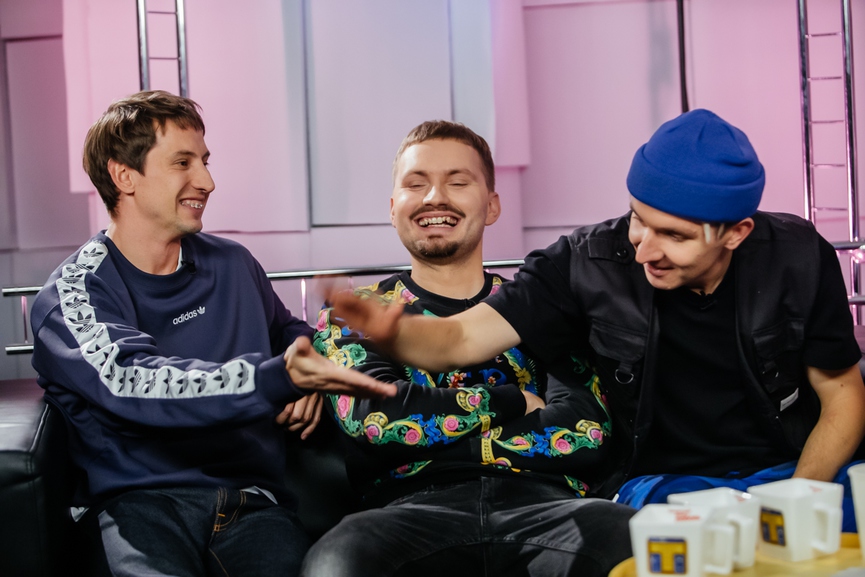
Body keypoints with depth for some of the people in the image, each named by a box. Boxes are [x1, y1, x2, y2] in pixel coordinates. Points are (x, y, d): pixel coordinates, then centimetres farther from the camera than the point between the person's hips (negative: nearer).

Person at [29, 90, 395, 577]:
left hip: (251, 496, 4)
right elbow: (132, 383, -19)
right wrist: (279, 378, -33)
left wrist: (310, 372, 9)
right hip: (141, 499, -3)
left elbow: (288, 331, 36)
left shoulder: (233, 266, 17)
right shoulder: (71, 296, 0)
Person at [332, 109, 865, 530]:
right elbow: (460, 338, -13)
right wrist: (391, 330, -37)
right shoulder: (590, 263, -8)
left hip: (798, 470, 2)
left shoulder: (799, 261, -5)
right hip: (663, 481, -1)